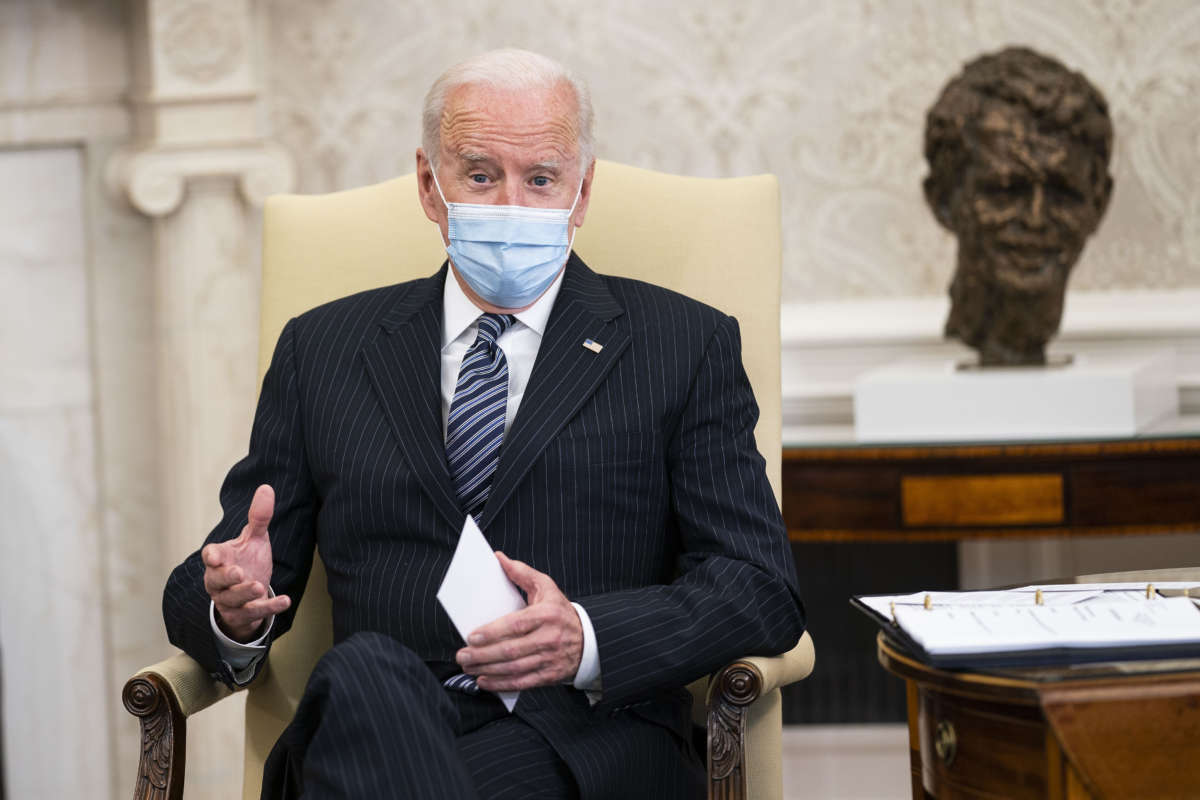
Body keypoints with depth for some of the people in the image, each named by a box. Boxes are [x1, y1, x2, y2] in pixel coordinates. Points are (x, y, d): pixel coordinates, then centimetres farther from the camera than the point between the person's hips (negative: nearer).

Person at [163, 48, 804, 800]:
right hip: (371, 728, 3)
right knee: (365, 672, -35)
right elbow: (201, 593, 18)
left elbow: (764, 588, 3)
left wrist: (587, 638, -16)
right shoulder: (321, 349, 19)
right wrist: (236, 606, -9)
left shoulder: (687, 347, 12)